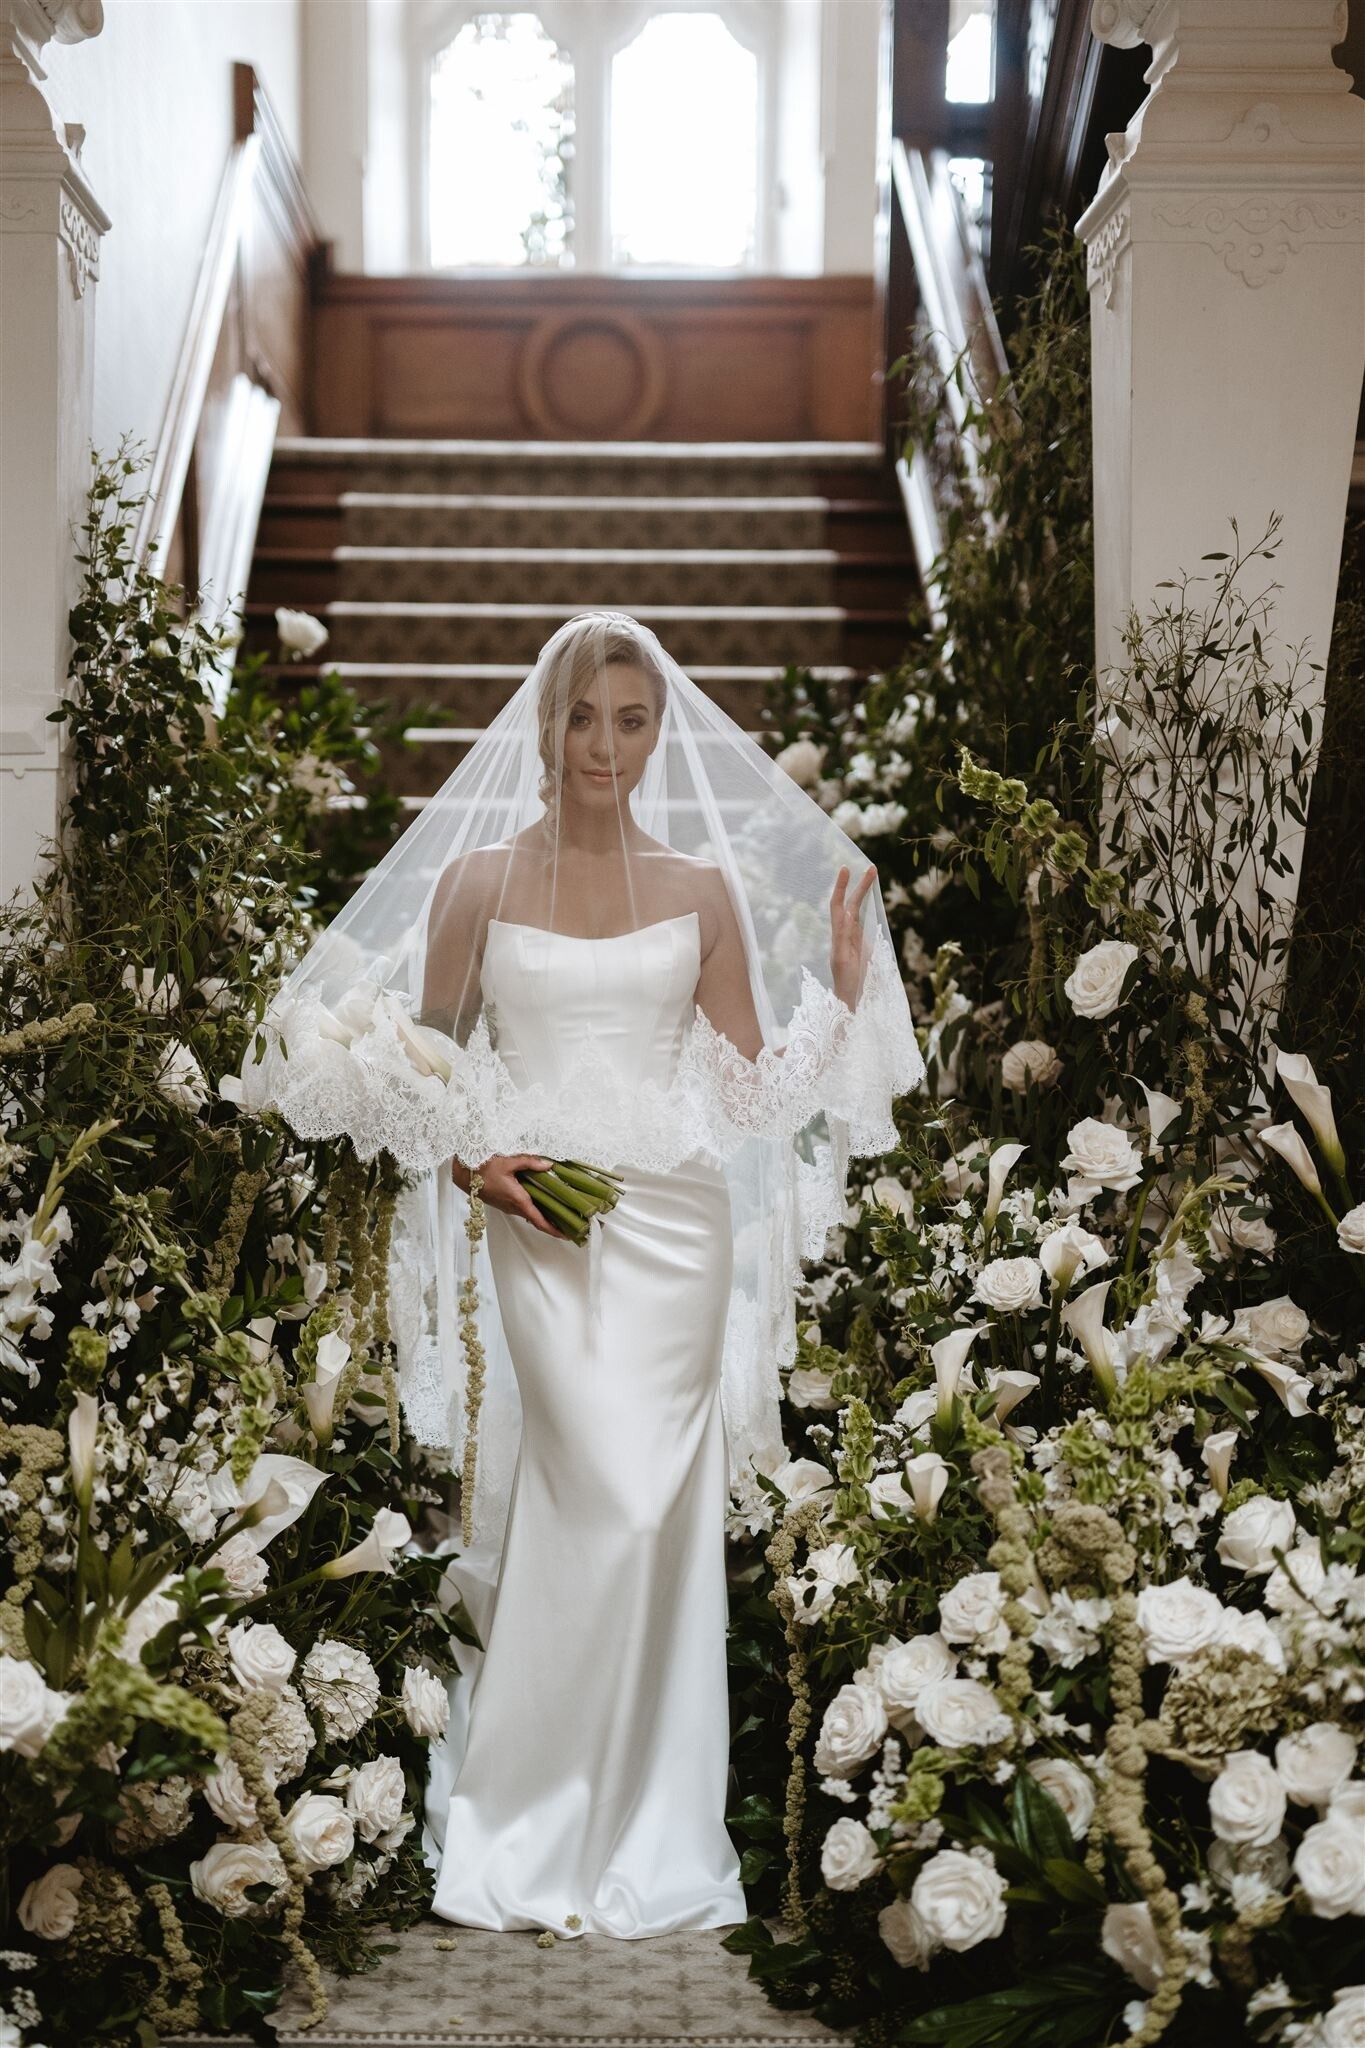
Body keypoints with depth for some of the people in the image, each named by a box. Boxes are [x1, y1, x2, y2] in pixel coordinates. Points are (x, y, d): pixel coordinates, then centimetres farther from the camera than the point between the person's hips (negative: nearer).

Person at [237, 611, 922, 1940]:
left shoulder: (704, 886, 9)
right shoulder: (477, 878, 6)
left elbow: (755, 1085, 9)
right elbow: (419, 1067, 11)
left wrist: (846, 986, -3)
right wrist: (469, 1162, -6)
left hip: (674, 1218, 2)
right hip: (536, 1218, -2)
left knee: (657, 1508, -2)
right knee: (610, 1495, -13)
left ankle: (645, 1832, 11)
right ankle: (539, 1823, 3)